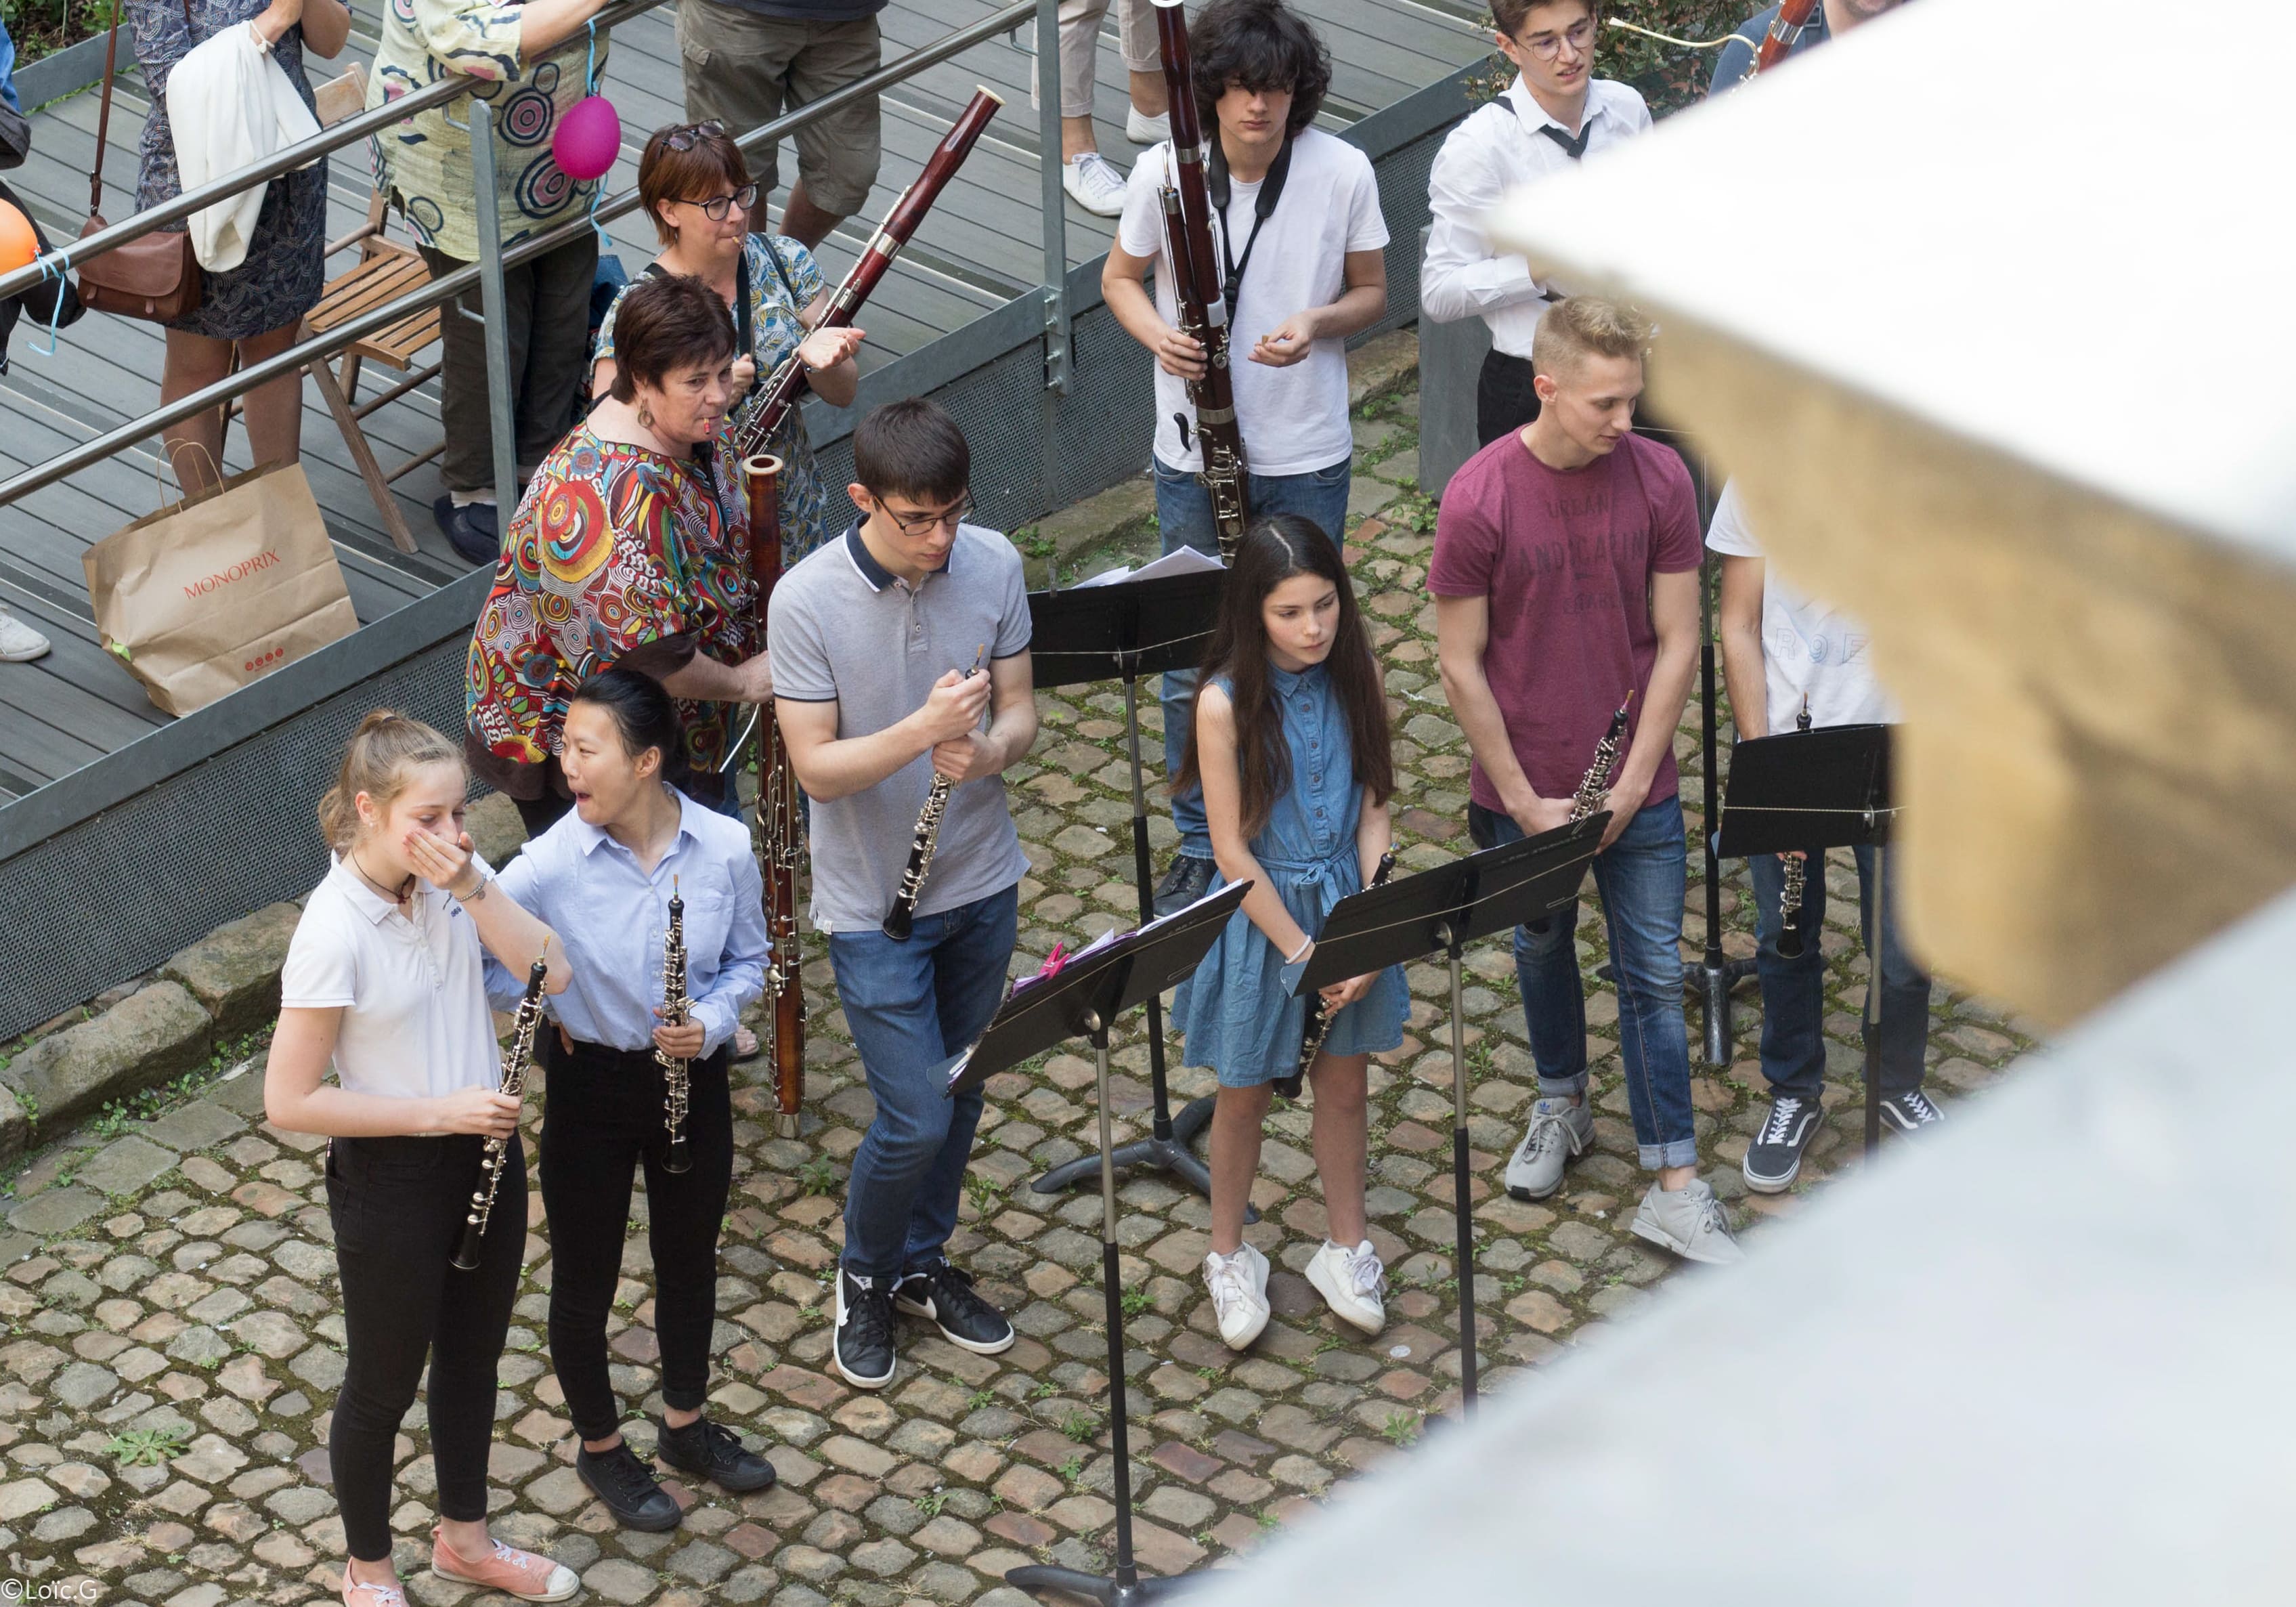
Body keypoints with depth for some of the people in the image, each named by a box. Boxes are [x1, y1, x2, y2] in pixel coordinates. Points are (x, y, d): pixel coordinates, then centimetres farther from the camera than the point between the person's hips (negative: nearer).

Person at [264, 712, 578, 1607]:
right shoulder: (334, 931, -27)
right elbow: (288, 1103, -23)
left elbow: (551, 974, -15)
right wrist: (436, 1113, -23)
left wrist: (471, 887, -26)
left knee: (473, 1359, 25)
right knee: (384, 1386, 15)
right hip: (390, 1179, -6)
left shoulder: (454, 875, -8)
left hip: (485, 1151, 6)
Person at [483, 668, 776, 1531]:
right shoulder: (551, 864, -21)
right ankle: (601, 1448, 38)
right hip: (592, 1085, -2)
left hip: (692, 1079, 2)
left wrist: (711, 1023, -16)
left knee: (689, 1259, 22)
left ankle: (687, 1425, 46)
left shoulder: (725, 847, -14)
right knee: (586, 1280, 14)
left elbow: (747, 960, 1)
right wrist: (540, 1007, -14)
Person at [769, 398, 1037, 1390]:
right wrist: (924, 730, -35)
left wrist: (987, 753, -25)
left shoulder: (992, 565, -10)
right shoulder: (807, 601, -21)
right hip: (874, 903, -4)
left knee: (957, 1096, 19)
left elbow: (1019, 711, -2)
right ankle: (865, 1279, 25)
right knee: (915, 1121, -4)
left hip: (981, 881, 4)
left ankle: (924, 1264, 42)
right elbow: (816, 767, -19)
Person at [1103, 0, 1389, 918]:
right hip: (1196, 454, 0)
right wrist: (1157, 335, -18)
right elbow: (1120, 278, 4)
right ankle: (1199, 851, 25)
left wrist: (1319, 322, -20)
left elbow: (1371, 293, 2)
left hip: (1308, 458, 0)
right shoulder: (1164, 172, -11)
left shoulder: (1343, 172, -11)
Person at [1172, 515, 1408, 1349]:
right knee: (1246, 1093, 12)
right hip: (1260, 915, -3)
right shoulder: (1226, 702, -19)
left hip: (1346, 904, 3)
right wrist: (1302, 951, -16)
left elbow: (1371, 812, -3)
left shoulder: (1355, 678, -7)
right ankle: (1230, 1256, 32)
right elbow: (1232, 849, -15)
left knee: (1344, 1085, 15)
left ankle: (1345, 1247, 34)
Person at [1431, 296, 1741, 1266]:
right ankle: (1561, 1106, 45)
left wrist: (1632, 779, -9)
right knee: (1542, 952, 20)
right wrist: (1522, 800, -11)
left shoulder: (1659, 478, -10)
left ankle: (1675, 1191, 9)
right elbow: (1460, 664, -10)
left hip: (1637, 791, 1)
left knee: (1654, 977, 4)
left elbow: (1677, 642, -4)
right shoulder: (1479, 498, -16)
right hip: (1525, 791, 0)